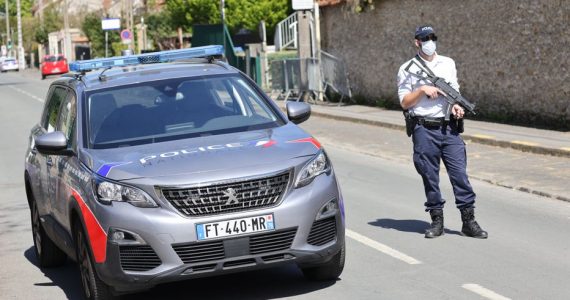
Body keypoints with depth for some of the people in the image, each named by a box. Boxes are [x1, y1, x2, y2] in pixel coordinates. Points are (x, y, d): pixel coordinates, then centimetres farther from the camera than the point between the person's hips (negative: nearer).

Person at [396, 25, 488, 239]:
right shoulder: (408, 69, 4)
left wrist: (456, 106, 0)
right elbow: (405, 103, 1)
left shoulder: (448, 64, 15)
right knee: (430, 177, 2)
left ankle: (469, 221, 0)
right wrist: (422, 89, -12)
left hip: (449, 128, 2)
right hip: (425, 131, -2)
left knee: (460, 173, -3)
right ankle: (437, 220, 12)